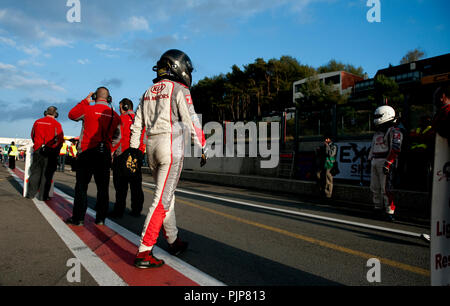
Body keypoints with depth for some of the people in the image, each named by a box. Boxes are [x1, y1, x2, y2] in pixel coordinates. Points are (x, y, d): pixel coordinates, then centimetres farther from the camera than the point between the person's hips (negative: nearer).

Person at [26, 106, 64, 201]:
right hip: (51, 152, -4)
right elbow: (60, 140, -6)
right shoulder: (57, 124, -6)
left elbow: (32, 136, 17)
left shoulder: (37, 122, 7)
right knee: (47, 174, 1)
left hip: (37, 150, 4)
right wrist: (56, 151, 8)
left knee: (35, 172, 12)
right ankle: (42, 196, 3)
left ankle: (30, 193, 15)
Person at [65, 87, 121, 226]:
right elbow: (117, 137, 9)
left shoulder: (88, 109, -3)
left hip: (87, 153, -2)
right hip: (105, 154, 3)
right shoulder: (115, 115, 6)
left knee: (81, 186, 4)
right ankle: (100, 219, 11)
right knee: (103, 187, 7)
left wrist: (84, 101, 17)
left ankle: (78, 218, 7)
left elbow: (72, 115, 15)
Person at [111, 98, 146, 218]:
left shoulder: (121, 119, -3)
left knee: (121, 186, 0)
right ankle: (136, 210, 13)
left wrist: (112, 151, -4)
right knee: (136, 185, 9)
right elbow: (145, 139, 13)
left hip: (122, 156, -5)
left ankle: (119, 211, 3)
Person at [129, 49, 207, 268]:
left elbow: (137, 125, 17)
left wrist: (133, 150, 20)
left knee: (167, 195, 17)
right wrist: (202, 148, -2)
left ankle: (174, 242, 28)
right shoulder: (179, 90, -3)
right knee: (162, 199, -7)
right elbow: (192, 122, -9)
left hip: (152, 146, 8)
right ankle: (143, 253, -6)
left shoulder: (149, 92, 18)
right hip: (171, 146, -8)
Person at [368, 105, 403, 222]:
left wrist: (388, 163, -22)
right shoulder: (377, 132, 21)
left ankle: (390, 212, -4)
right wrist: (370, 160, 22)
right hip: (375, 162, 9)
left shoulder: (394, 131, -7)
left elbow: (395, 149, -16)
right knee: (374, 188, 12)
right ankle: (378, 209, 23)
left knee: (386, 188, -10)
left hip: (385, 162, -9)